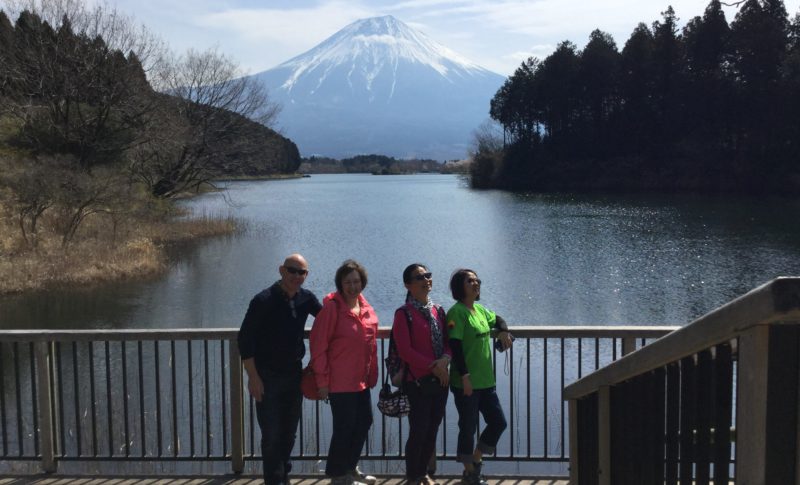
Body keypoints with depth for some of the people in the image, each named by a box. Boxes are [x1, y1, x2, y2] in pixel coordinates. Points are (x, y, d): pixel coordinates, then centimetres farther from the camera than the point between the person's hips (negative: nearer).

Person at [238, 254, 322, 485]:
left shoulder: (306, 298, 0)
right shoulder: (264, 300, -16)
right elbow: (244, 340, -15)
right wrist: (253, 377, -18)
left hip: (294, 374, 5)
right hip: (267, 377, -5)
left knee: (289, 432, 15)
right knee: (272, 435, -2)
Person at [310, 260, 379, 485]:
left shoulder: (366, 308, 7)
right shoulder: (332, 307, -14)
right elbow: (318, 346, -15)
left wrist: (372, 374, 12)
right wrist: (322, 381, -15)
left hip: (361, 380, 8)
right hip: (340, 381, -8)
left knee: (363, 423, 16)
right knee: (344, 428, -1)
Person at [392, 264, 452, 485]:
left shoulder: (438, 311, 10)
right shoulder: (404, 313, -10)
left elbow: (448, 341, 10)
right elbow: (405, 350, -15)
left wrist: (445, 359, -12)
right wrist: (432, 367, -16)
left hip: (440, 379, 6)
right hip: (417, 381, -6)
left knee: (433, 429, 12)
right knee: (419, 430, -2)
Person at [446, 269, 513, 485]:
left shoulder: (480, 310, 10)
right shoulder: (457, 312, -14)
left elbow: (497, 320, 31)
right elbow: (455, 345, -20)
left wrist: (504, 332, 9)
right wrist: (464, 376, -24)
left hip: (486, 380, 8)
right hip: (466, 382, -8)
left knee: (498, 422, 11)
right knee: (468, 428, 3)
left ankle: (475, 460, 29)